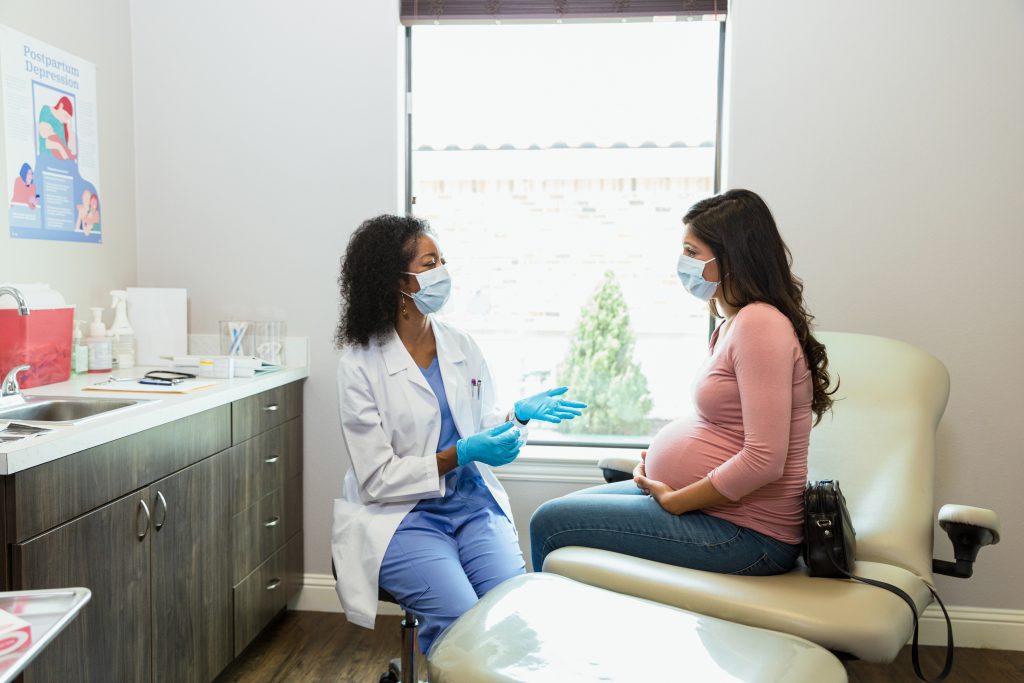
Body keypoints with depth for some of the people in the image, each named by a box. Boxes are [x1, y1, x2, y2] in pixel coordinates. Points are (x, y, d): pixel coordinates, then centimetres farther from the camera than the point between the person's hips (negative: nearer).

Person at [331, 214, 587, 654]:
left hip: (473, 503, 4)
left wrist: (520, 414, -5)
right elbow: (377, 479, -10)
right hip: (402, 515, -4)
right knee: (461, 618, -25)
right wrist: (460, 455, -19)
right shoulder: (359, 365, -7)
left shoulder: (462, 346, 6)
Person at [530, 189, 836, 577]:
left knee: (549, 525, -9)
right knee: (562, 510, 15)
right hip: (716, 508, 10)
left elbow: (763, 460, -26)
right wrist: (655, 461, 6)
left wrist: (674, 501, -15)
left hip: (744, 533, -10)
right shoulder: (734, 322, 11)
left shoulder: (761, 324, -20)